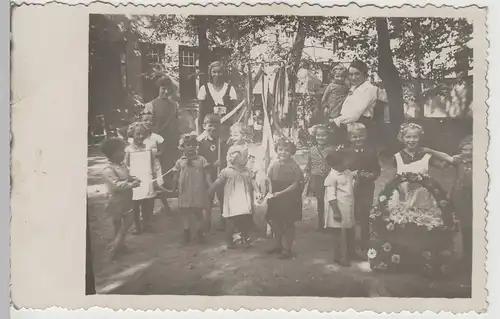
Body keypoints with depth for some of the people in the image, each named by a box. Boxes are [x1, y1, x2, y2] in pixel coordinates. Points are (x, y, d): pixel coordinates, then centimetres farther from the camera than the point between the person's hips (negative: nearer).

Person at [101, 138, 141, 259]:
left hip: (126, 199, 9)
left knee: (128, 221, 16)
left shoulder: (122, 165, 4)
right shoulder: (108, 170, -26)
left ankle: (119, 244, 31)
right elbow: (117, 185, -33)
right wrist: (132, 184, -30)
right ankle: (115, 247, 20)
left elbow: (127, 177, 16)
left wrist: (134, 179, -7)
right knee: (117, 223, 4)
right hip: (116, 201, -9)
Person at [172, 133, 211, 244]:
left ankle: (199, 232, 19)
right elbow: (176, 177, 10)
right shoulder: (180, 162, 5)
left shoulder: (201, 160, 1)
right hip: (185, 192, 1)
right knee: (185, 212, 8)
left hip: (198, 191, -1)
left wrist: (210, 186, -10)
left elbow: (207, 174, -1)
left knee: (198, 212, 7)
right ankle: (186, 232, 20)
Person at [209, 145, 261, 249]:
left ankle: (245, 238, 21)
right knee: (232, 221, -5)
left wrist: (257, 192, -4)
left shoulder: (246, 171, 13)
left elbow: (252, 182, 10)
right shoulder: (226, 171, 2)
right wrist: (208, 193, 5)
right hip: (232, 201, -3)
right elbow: (217, 184, 5)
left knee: (246, 221, 0)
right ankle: (229, 240, 16)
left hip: (245, 201, 4)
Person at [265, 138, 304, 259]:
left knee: (288, 224, 5)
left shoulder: (294, 167, -14)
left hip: (290, 200, -5)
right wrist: (270, 192, -9)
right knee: (275, 223, 13)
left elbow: (295, 185, -16)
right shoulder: (274, 165, 2)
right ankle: (278, 245, 32)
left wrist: (281, 193, -21)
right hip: (276, 200, 5)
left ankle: (287, 249, 17)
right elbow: (270, 181, 8)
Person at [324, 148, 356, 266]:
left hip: (348, 210, 8)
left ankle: (349, 254, 34)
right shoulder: (332, 177, -18)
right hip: (338, 210, -8)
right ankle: (339, 257, 16)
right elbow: (331, 197, -19)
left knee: (350, 233, 18)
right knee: (339, 234, 3)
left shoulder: (348, 173, 6)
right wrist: (336, 212, -21)